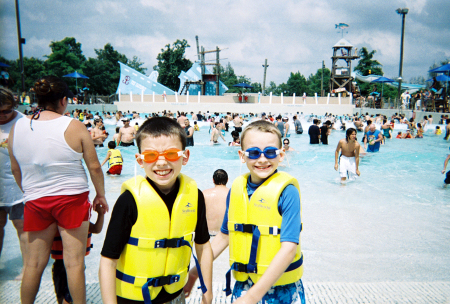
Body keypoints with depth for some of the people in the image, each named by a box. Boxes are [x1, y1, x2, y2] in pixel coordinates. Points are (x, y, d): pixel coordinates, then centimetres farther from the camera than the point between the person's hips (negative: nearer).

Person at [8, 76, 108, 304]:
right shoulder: (74, 126, -10)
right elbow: (94, 167, -6)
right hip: (72, 199, -4)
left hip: (35, 201, 4)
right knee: (74, 262, 6)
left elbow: (15, 169, 11)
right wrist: (100, 195, 7)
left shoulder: (17, 127, 2)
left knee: (34, 263, 17)